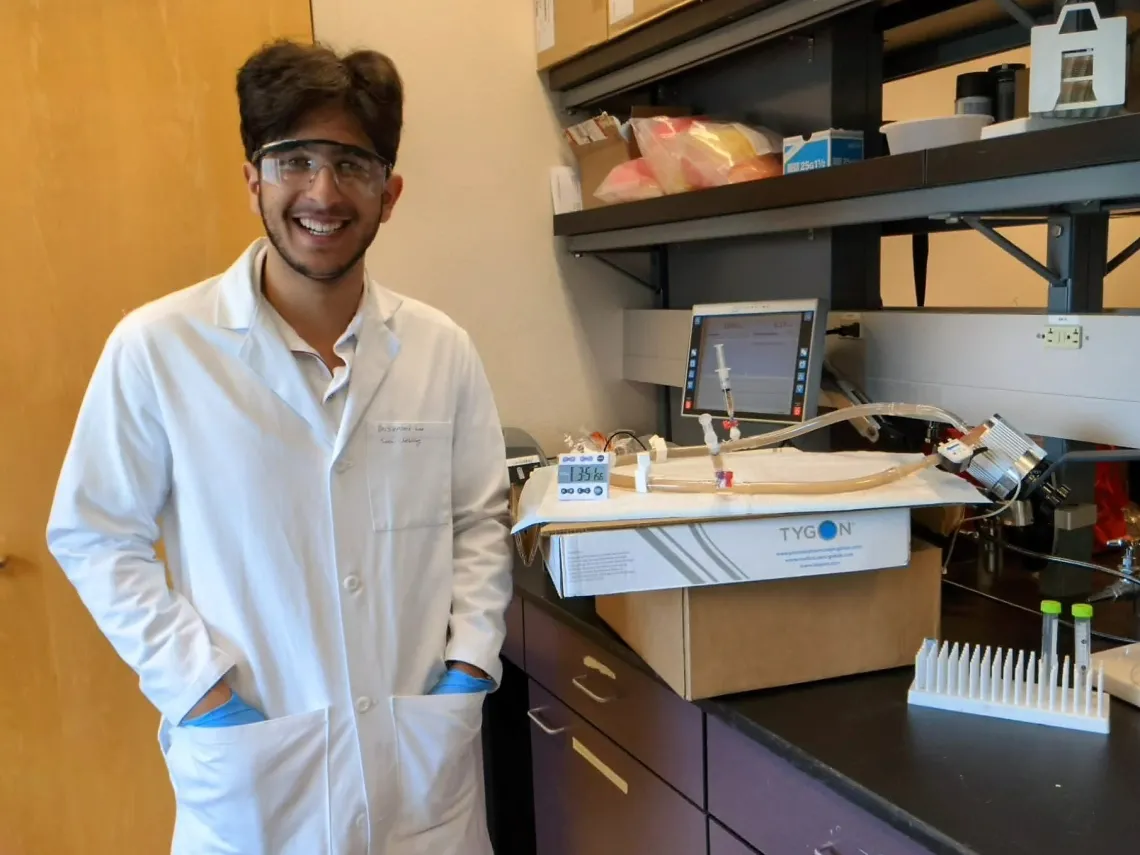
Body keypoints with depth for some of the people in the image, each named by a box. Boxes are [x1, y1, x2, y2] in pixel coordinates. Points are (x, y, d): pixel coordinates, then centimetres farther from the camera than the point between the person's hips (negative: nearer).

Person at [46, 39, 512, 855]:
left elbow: (480, 519, 6)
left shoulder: (440, 347, -2)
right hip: (250, 760, -2)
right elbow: (97, 537, -3)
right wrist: (198, 688, -9)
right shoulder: (157, 345, -10)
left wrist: (471, 659, -4)